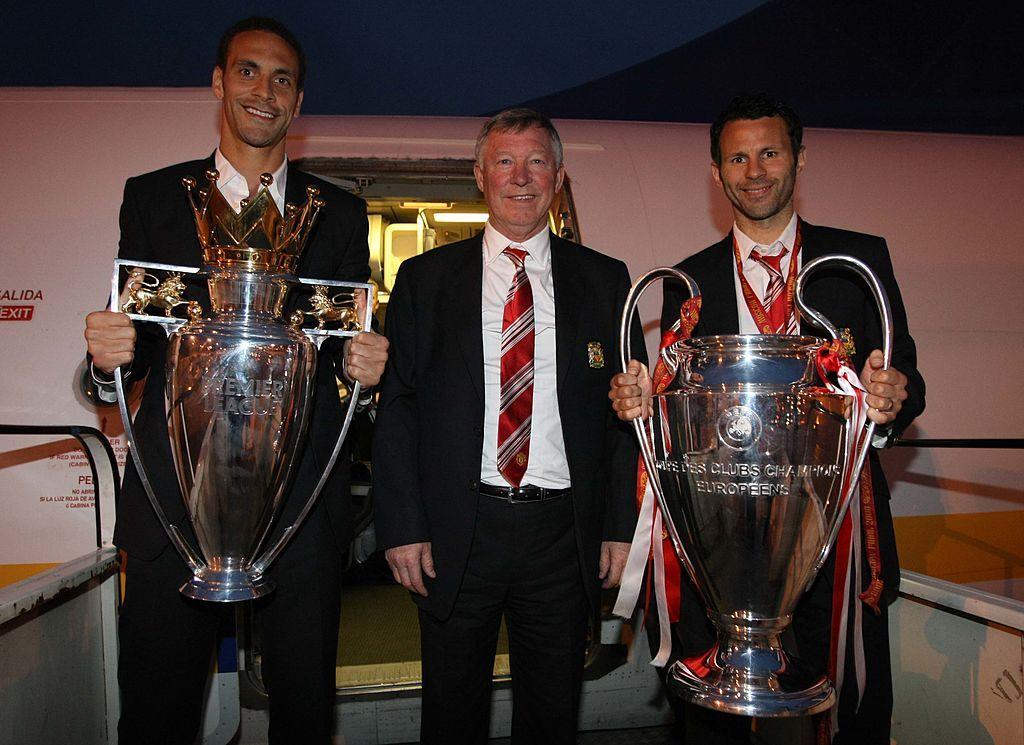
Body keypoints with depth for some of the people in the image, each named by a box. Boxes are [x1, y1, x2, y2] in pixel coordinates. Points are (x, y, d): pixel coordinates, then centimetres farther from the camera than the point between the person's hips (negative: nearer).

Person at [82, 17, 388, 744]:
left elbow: (355, 344, 8)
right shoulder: (152, 197, 10)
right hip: (174, 493, 0)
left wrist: (365, 364, -14)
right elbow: (130, 343, 7)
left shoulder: (341, 213, 10)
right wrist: (108, 355, -14)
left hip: (302, 498, 0)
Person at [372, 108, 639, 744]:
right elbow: (396, 409, 0)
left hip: (564, 534, 1)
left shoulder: (606, 281, 5)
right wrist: (402, 526, -6)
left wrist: (622, 527, -1)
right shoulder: (426, 278, 3)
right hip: (455, 534, 0)